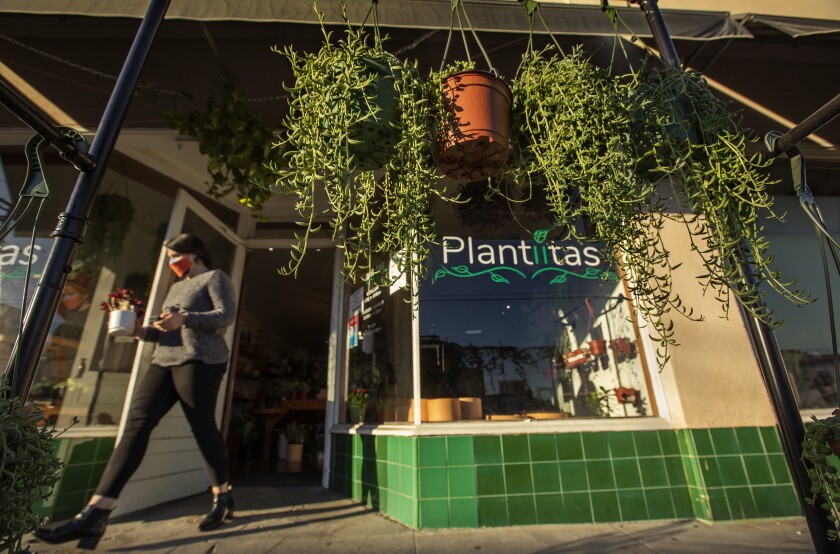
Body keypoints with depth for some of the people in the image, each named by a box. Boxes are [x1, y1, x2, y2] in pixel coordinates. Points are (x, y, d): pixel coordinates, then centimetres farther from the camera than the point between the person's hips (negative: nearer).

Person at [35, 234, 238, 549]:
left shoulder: (215, 278, 3)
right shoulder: (177, 287, 28)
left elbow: (226, 315, -11)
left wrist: (185, 318, -23)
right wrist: (138, 329, 10)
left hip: (200, 360, -8)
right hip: (163, 361, 8)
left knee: (202, 426, -4)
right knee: (137, 422, -7)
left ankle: (223, 500, 13)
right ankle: (96, 513, -10)